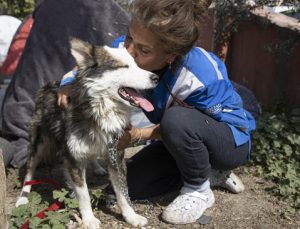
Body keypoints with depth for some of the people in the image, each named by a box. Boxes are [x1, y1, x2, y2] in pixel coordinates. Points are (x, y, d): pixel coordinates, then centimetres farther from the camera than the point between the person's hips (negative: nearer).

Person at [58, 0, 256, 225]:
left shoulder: (203, 76, -38)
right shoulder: (125, 49, -22)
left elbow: (181, 123, -21)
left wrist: (139, 134, -29)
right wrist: (68, 84, -25)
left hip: (230, 140, -6)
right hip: (180, 142, 6)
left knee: (177, 118, -38)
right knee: (132, 184, -6)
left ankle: (199, 190, -10)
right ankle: (208, 172, 9)